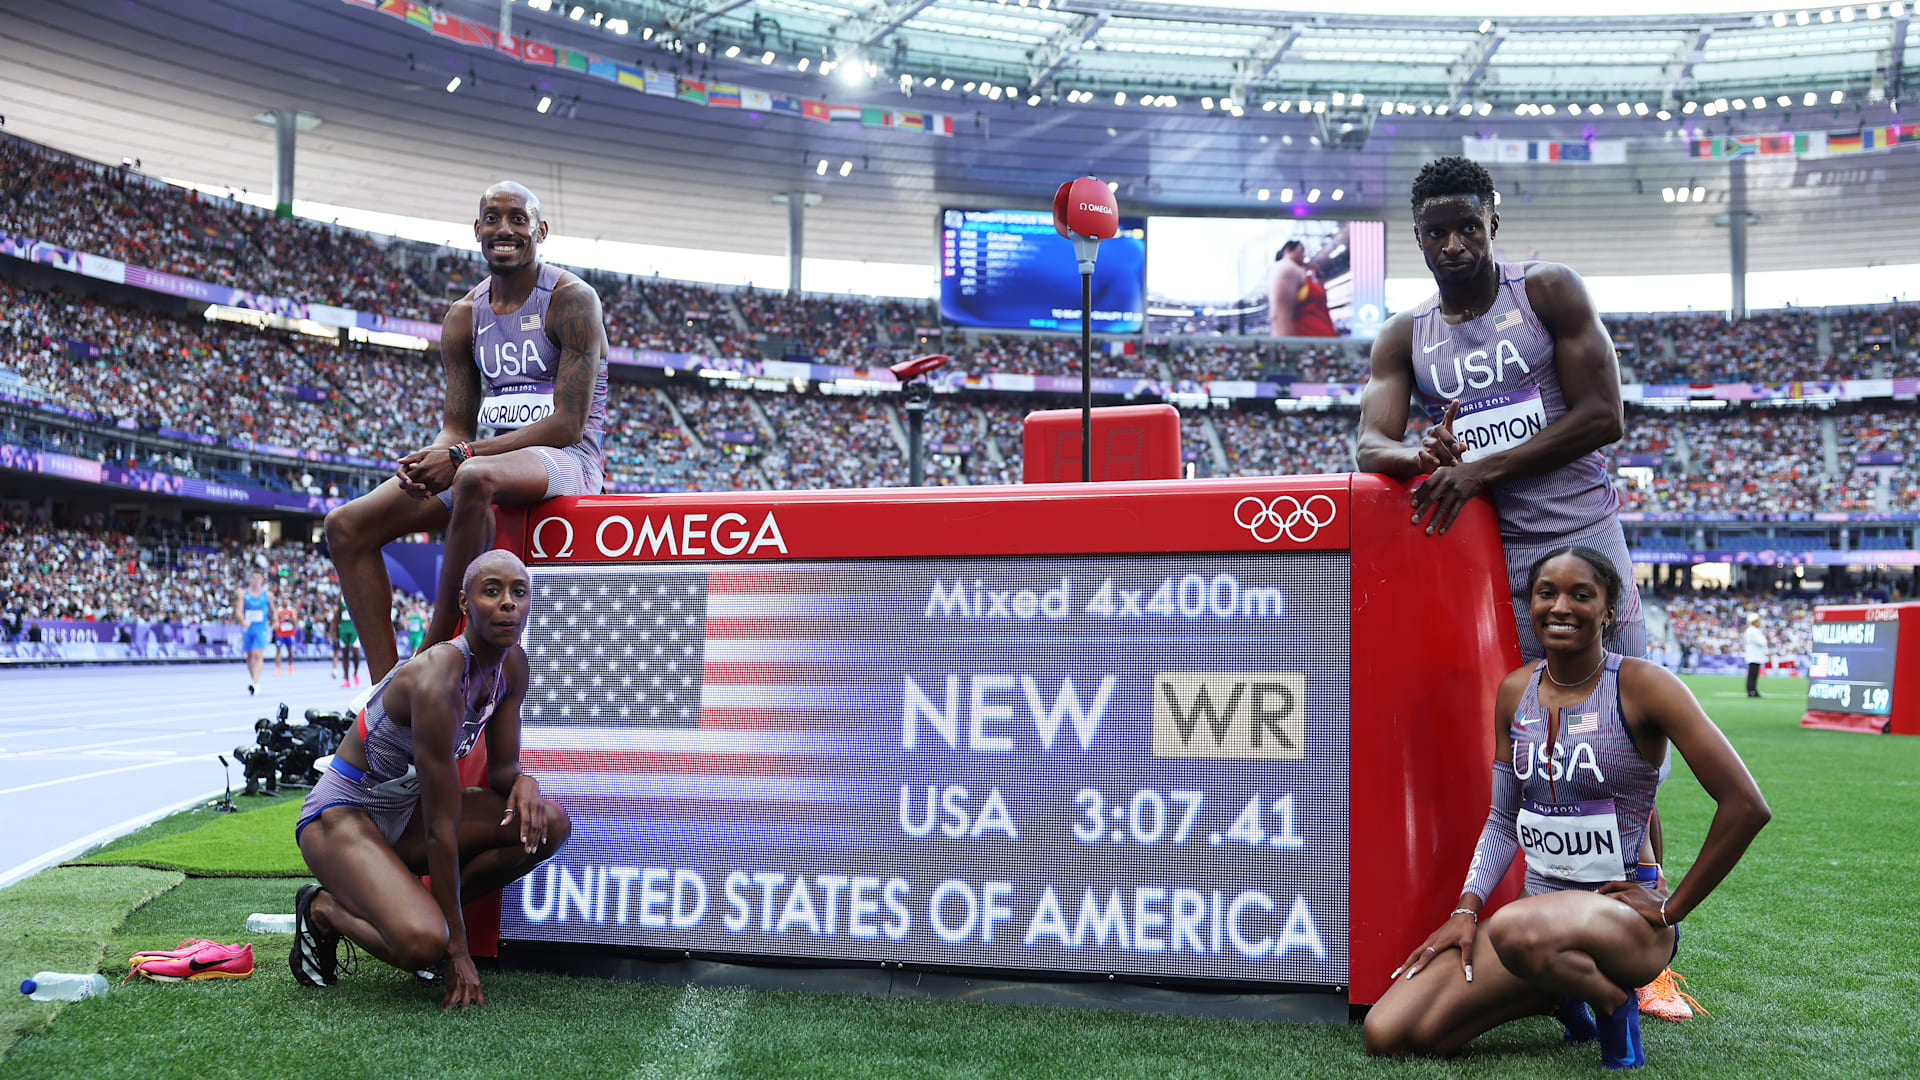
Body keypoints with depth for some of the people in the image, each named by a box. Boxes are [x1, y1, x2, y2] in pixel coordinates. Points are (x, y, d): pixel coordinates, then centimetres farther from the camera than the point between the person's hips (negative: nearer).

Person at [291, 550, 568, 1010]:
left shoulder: (512, 665, -4)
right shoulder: (438, 681, -29)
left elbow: (501, 768, 7)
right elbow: (440, 828, -27)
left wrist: (524, 780, -20)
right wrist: (457, 950, -24)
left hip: (403, 815, 8)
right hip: (341, 815, -8)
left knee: (549, 824, -11)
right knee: (423, 944, -32)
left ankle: (424, 908, 2)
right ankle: (326, 909, 0)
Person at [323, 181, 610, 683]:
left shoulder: (572, 299, -8)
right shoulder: (464, 316, 12)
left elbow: (568, 424, -16)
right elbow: (456, 427, 11)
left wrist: (461, 455, -22)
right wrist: (428, 460, -15)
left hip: (567, 460, -7)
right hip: (495, 455, 7)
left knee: (477, 478, -41)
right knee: (347, 526, -7)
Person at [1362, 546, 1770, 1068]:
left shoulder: (1642, 686, -11)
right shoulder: (1515, 691, 6)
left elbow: (1746, 805, -15)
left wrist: (1671, 909, -11)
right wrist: (1466, 909, 0)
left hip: (1623, 909, -6)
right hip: (1541, 904, 6)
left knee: (1518, 928, -42)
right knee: (1387, 1033, -10)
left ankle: (1614, 1001, -7)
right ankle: (1560, 996, 13)